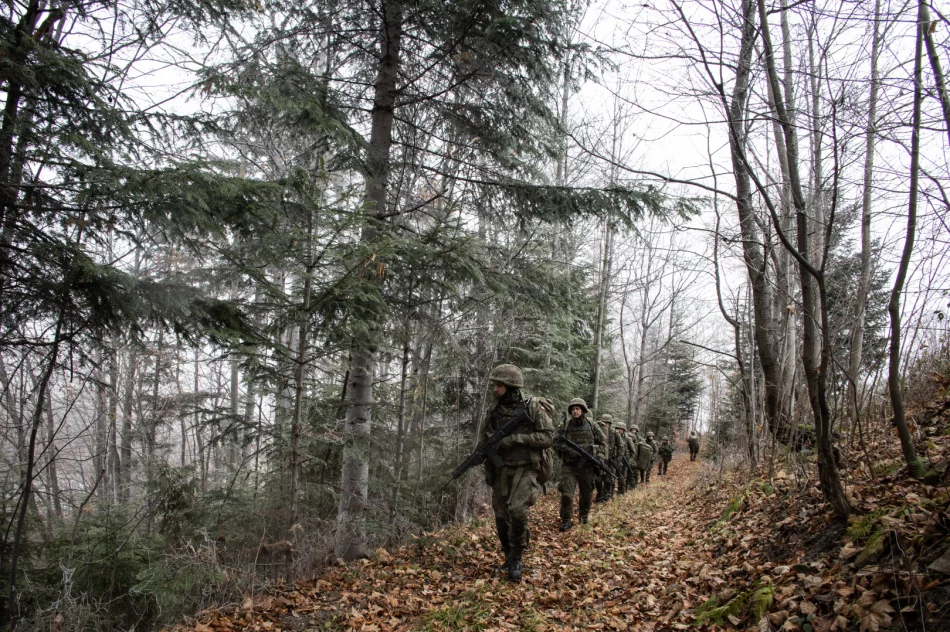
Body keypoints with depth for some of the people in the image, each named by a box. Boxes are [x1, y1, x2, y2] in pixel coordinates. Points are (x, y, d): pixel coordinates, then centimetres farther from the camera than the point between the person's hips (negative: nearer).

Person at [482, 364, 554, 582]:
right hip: (501, 471, 5)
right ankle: (509, 556, 24)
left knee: (517, 510, -22)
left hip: (525, 470, -5)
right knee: (501, 516, 4)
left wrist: (517, 438, -20)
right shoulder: (494, 412, 7)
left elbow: (548, 437, -11)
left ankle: (516, 559, -5)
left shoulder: (532, 409, -6)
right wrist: (488, 472, 10)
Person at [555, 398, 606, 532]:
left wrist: (599, 454, -3)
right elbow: (556, 443, 1)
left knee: (587, 493, 12)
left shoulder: (591, 425, 2)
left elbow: (603, 440, 12)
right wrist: (567, 450, -16)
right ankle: (566, 520, 1)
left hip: (587, 465, 1)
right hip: (569, 465, -1)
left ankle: (584, 515, 34)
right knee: (566, 493, -11)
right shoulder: (565, 426, 0)